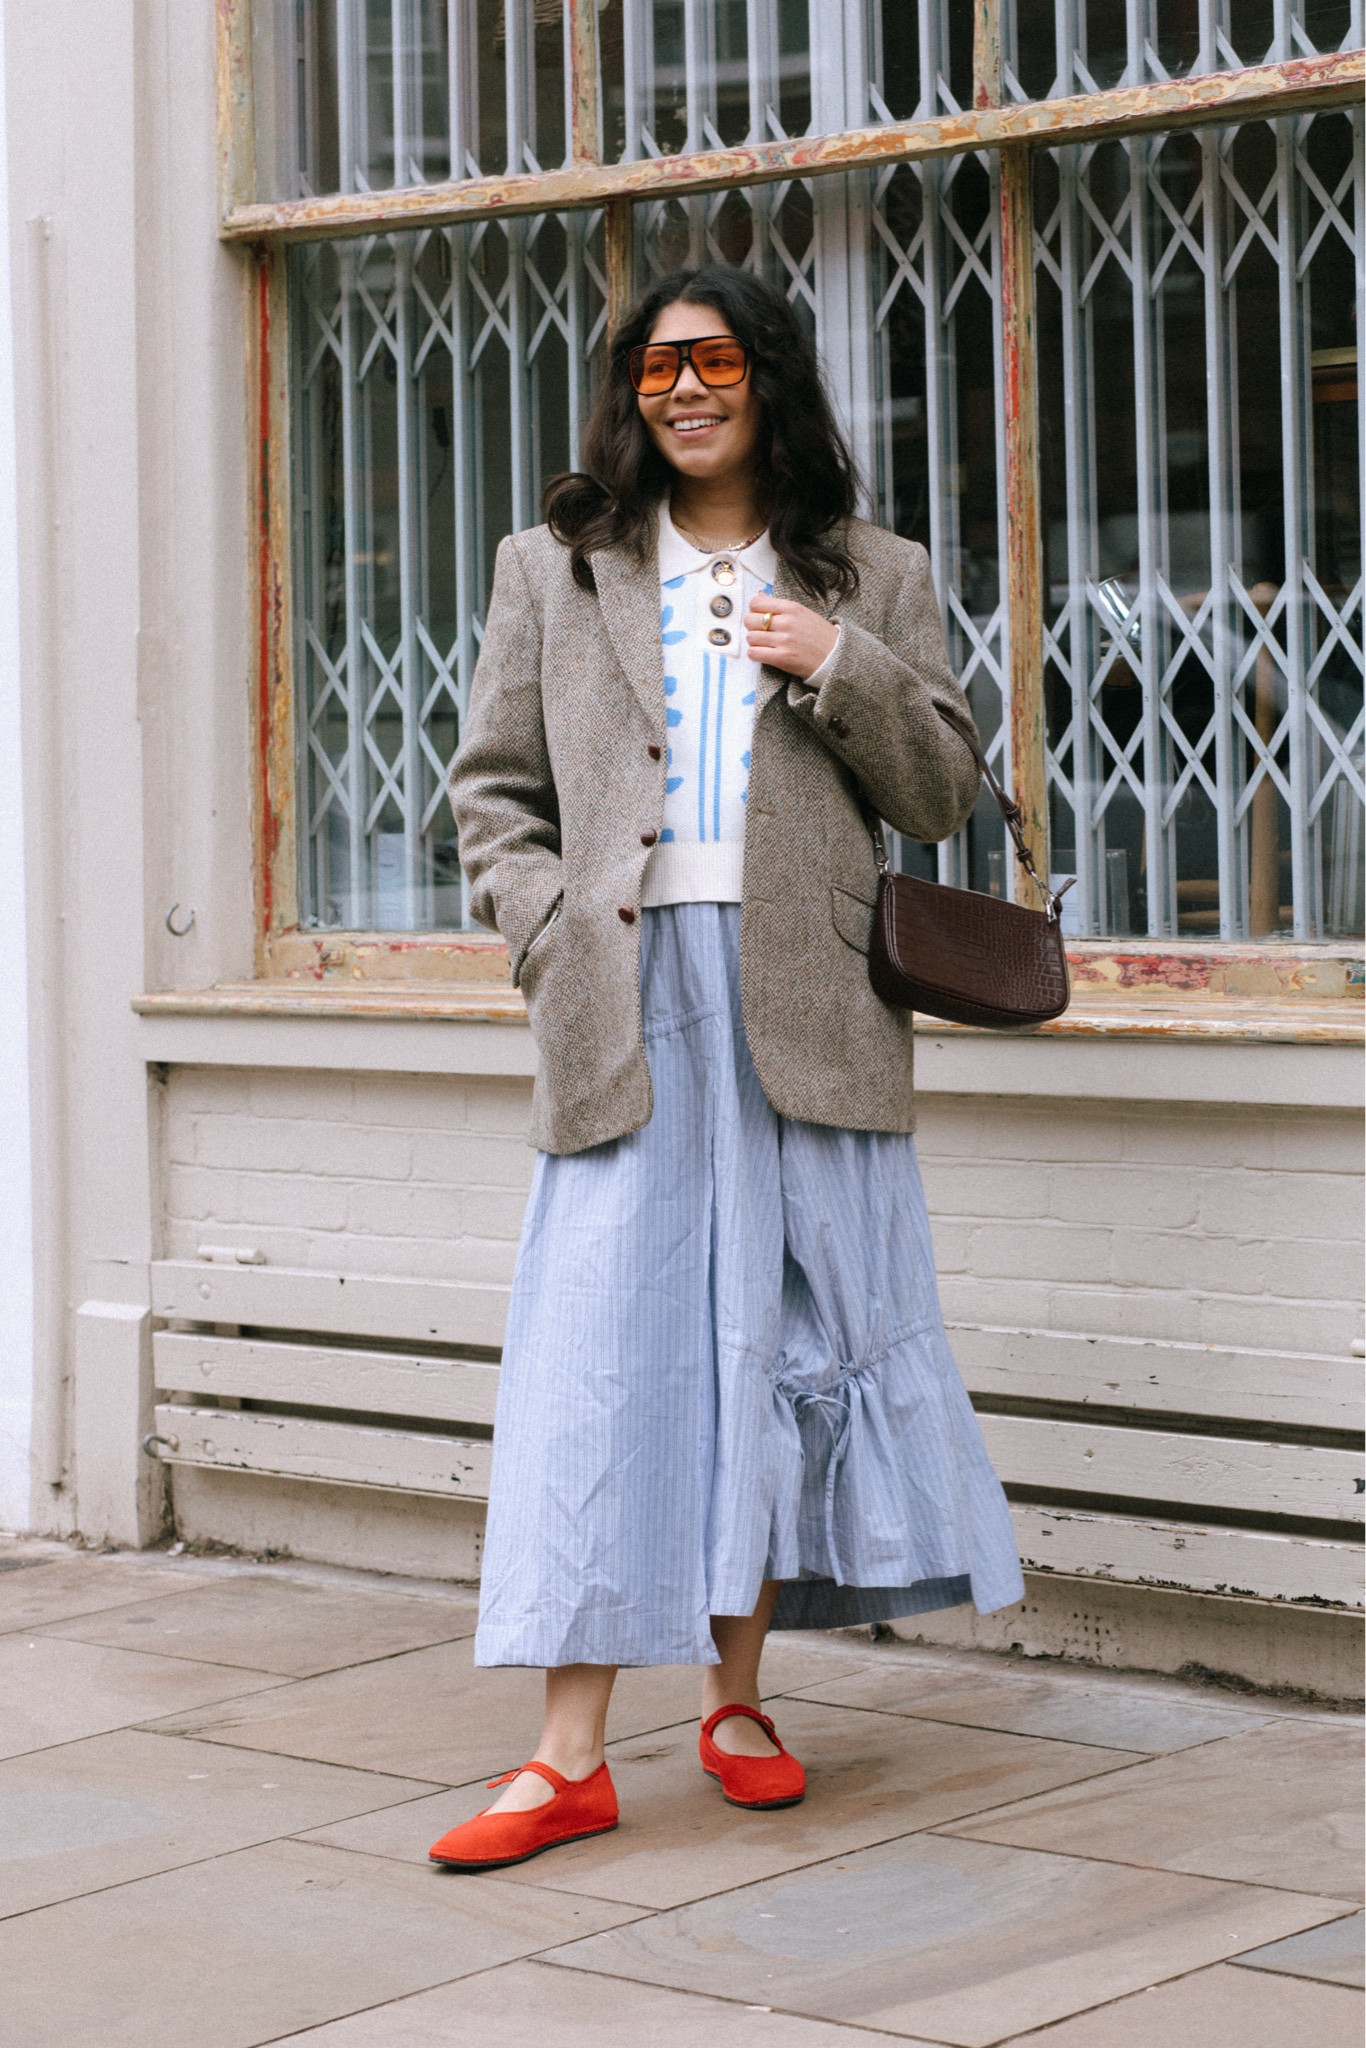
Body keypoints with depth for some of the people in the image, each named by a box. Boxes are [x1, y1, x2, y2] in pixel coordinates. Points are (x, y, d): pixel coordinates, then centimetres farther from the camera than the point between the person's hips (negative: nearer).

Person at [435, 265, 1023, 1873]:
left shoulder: (871, 579, 13)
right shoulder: (556, 569, 14)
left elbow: (943, 794, 8)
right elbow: (495, 785, 12)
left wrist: (842, 667, -7)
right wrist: (548, 928, -4)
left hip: (803, 1006, 1)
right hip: (623, 1004, -1)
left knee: (782, 1343, 3)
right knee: (606, 1344, -6)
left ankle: (735, 1696, 17)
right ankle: (571, 1753, -6)